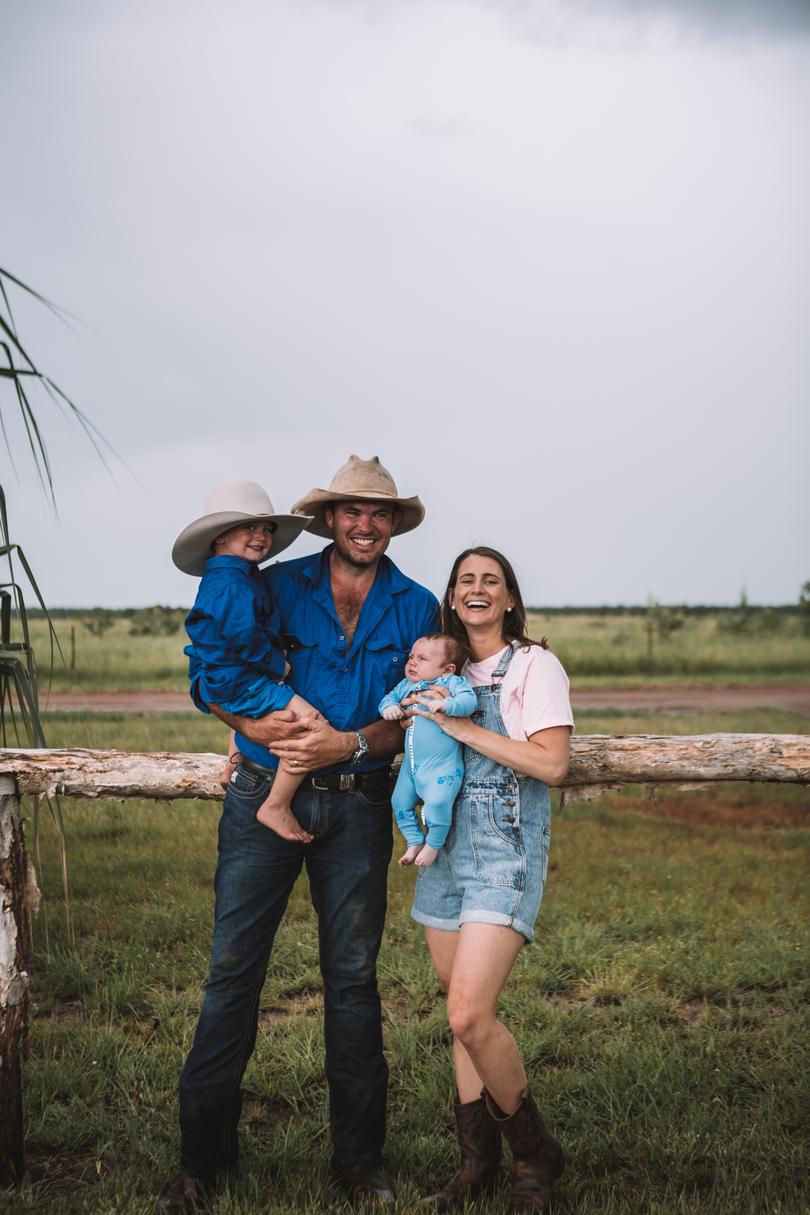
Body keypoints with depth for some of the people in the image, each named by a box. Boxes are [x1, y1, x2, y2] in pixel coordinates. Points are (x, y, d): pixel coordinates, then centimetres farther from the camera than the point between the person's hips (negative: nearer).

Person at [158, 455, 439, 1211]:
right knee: (232, 970, -1)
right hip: (264, 797, -1)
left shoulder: (416, 607, 6)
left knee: (352, 978, 8)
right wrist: (256, 725, -14)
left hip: (357, 807, 1)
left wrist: (349, 743, -16)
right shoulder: (278, 587, 4)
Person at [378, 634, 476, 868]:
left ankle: (433, 845, 2)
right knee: (400, 802, 13)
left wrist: (445, 704, -36)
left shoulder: (453, 682, -6)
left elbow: (468, 700, -19)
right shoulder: (406, 685, 12)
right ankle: (414, 842, 31)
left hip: (442, 764, -7)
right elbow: (390, 697, 19)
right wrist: (389, 707, -4)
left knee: (437, 803, -21)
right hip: (411, 762, 7)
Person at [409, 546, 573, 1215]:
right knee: (462, 1012, 9)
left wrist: (464, 727, -12)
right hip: (446, 842, 6)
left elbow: (552, 763, -13)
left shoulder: (534, 664, -2)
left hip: (507, 846, -6)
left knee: (470, 1014, -16)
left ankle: (536, 1154, 5)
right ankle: (478, 1160, 21)